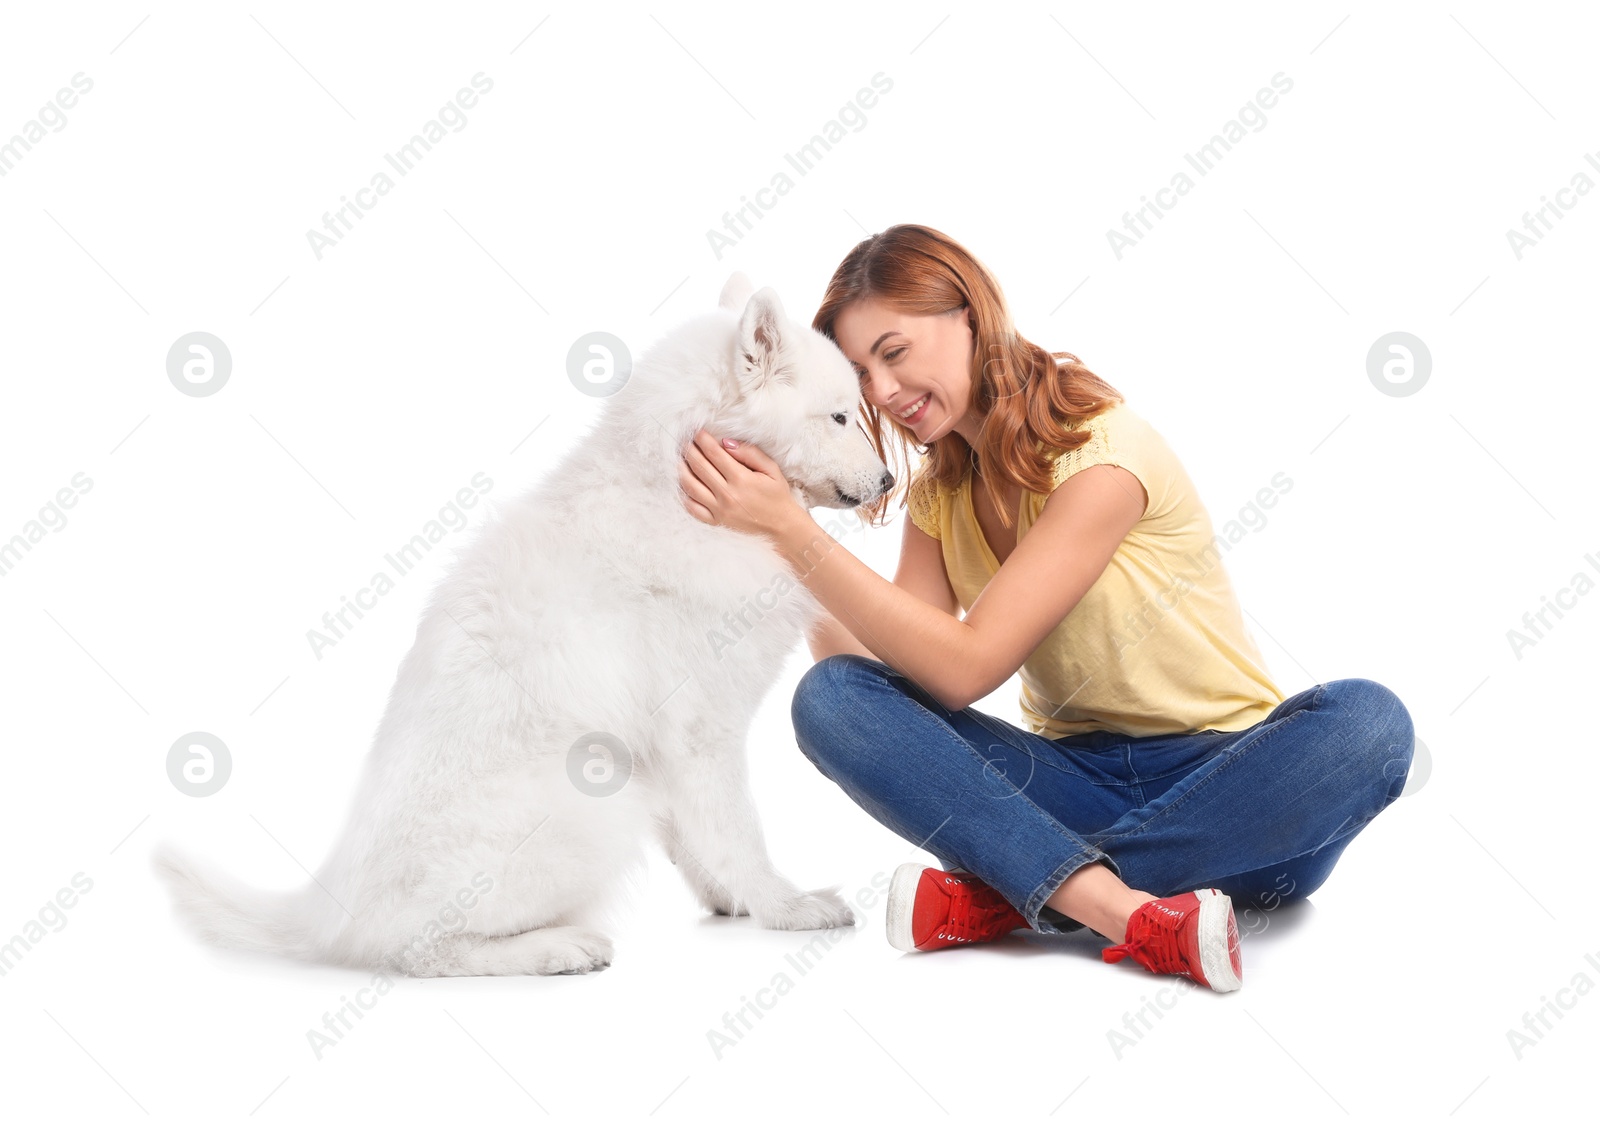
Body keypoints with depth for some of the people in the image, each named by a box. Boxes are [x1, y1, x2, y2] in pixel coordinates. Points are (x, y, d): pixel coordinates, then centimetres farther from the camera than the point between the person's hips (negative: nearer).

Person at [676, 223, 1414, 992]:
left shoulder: (1103, 452, -15)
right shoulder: (939, 495, 7)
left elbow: (965, 667, -21)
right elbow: (878, 670, -6)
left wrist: (792, 527, -24)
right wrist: (777, 535, -11)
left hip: (1222, 779, -4)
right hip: (1078, 779, 4)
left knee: (1365, 721, -37)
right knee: (828, 697, -18)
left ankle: (1006, 894, -30)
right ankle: (1134, 911, -33)